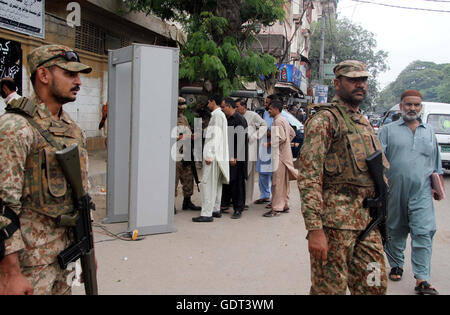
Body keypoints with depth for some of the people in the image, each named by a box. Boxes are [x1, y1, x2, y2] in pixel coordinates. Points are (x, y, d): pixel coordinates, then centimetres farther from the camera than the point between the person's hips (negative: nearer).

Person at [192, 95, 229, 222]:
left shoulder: (217, 115, -13)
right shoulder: (219, 115, 18)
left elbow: (215, 136, -20)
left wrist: (209, 155, -22)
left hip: (213, 154, -10)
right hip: (217, 154, 10)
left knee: (208, 183, -11)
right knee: (216, 183, 15)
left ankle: (207, 214, -11)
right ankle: (216, 209, 23)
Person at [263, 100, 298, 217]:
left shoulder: (278, 121, -14)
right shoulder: (284, 120, 16)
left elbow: (282, 138, -23)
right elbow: (292, 133, 24)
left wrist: (270, 144, -13)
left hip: (279, 155, -10)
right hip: (285, 154, 10)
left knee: (277, 182, -7)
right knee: (284, 182, 14)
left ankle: (276, 208, -5)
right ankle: (284, 205, 21)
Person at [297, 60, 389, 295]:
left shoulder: (364, 123, 18)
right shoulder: (325, 119, -9)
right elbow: (309, 176, -17)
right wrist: (314, 229, -23)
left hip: (366, 220, 8)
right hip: (335, 221, -8)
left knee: (375, 286, 13)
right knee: (331, 288, 1)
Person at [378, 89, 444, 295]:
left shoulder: (429, 132, 16)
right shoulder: (388, 130, 6)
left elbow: (436, 164, 20)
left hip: (421, 193, 1)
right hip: (394, 193, -1)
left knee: (423, 233, -7)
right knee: (395, 232, 10)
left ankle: (422, 279, -5)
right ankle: (396, 265, 30)